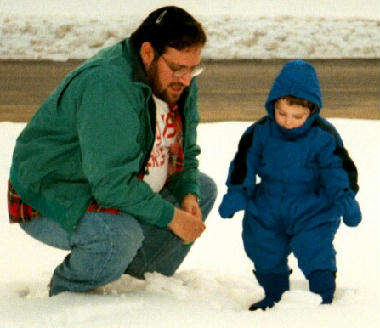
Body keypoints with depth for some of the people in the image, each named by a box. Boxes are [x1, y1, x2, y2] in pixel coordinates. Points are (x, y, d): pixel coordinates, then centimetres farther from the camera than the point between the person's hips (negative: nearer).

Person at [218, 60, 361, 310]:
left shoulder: (324, 137, -14)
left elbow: (339, 170, -10)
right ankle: (274, 297, 32)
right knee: (266, 256, 11)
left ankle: (324, 298, 1)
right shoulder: (260, 132, -6)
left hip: (312, 214, -3)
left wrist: (345, 199, -22)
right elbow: (244, 163, 1)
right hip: (267, 212, 3)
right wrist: (236, 194, -6)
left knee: (316, 252, -15)